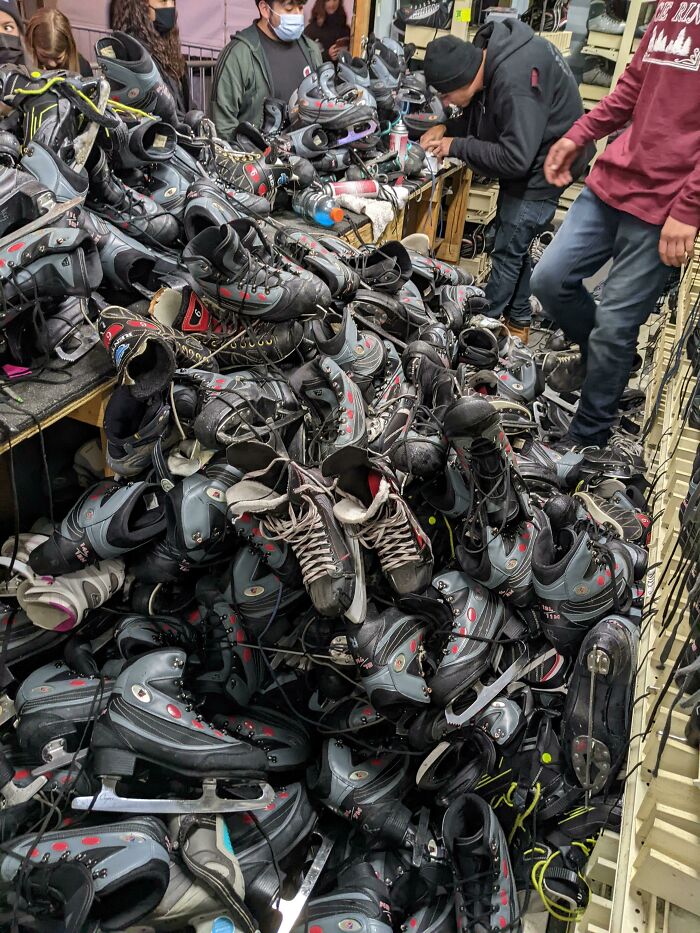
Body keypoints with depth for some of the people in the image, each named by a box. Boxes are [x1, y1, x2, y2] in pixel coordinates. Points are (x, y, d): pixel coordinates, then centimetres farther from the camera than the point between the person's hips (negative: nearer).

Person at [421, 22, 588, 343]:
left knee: (508, 250, -2)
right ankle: (519, 320, 30)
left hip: (542, 166, -10)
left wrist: (456, 146, -24)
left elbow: (516, 159, -32)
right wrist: (446, 128, -6)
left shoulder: (515, 83, -33)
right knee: (514, 246, 17)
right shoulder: (485, 52, -4)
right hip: (524, 163, 10)